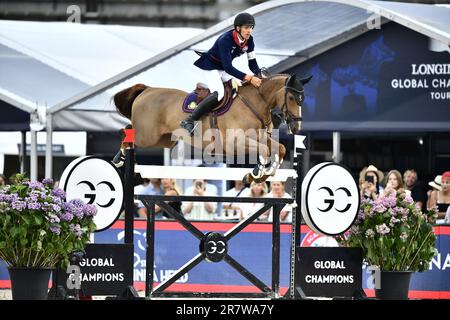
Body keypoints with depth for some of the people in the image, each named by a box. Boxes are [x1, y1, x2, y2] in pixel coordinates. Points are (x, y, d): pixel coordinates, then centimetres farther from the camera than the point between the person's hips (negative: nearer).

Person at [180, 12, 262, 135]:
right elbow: (228, 67, -38)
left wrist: (259, 74, -25)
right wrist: (249, 78, -46)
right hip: (207, 67, -9)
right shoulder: (225, 40, -32)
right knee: (217, 94, -29)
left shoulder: (249, 40, -10)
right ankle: (188, 121, -29)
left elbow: (252, 62, -3)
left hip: (222, 70, 9)